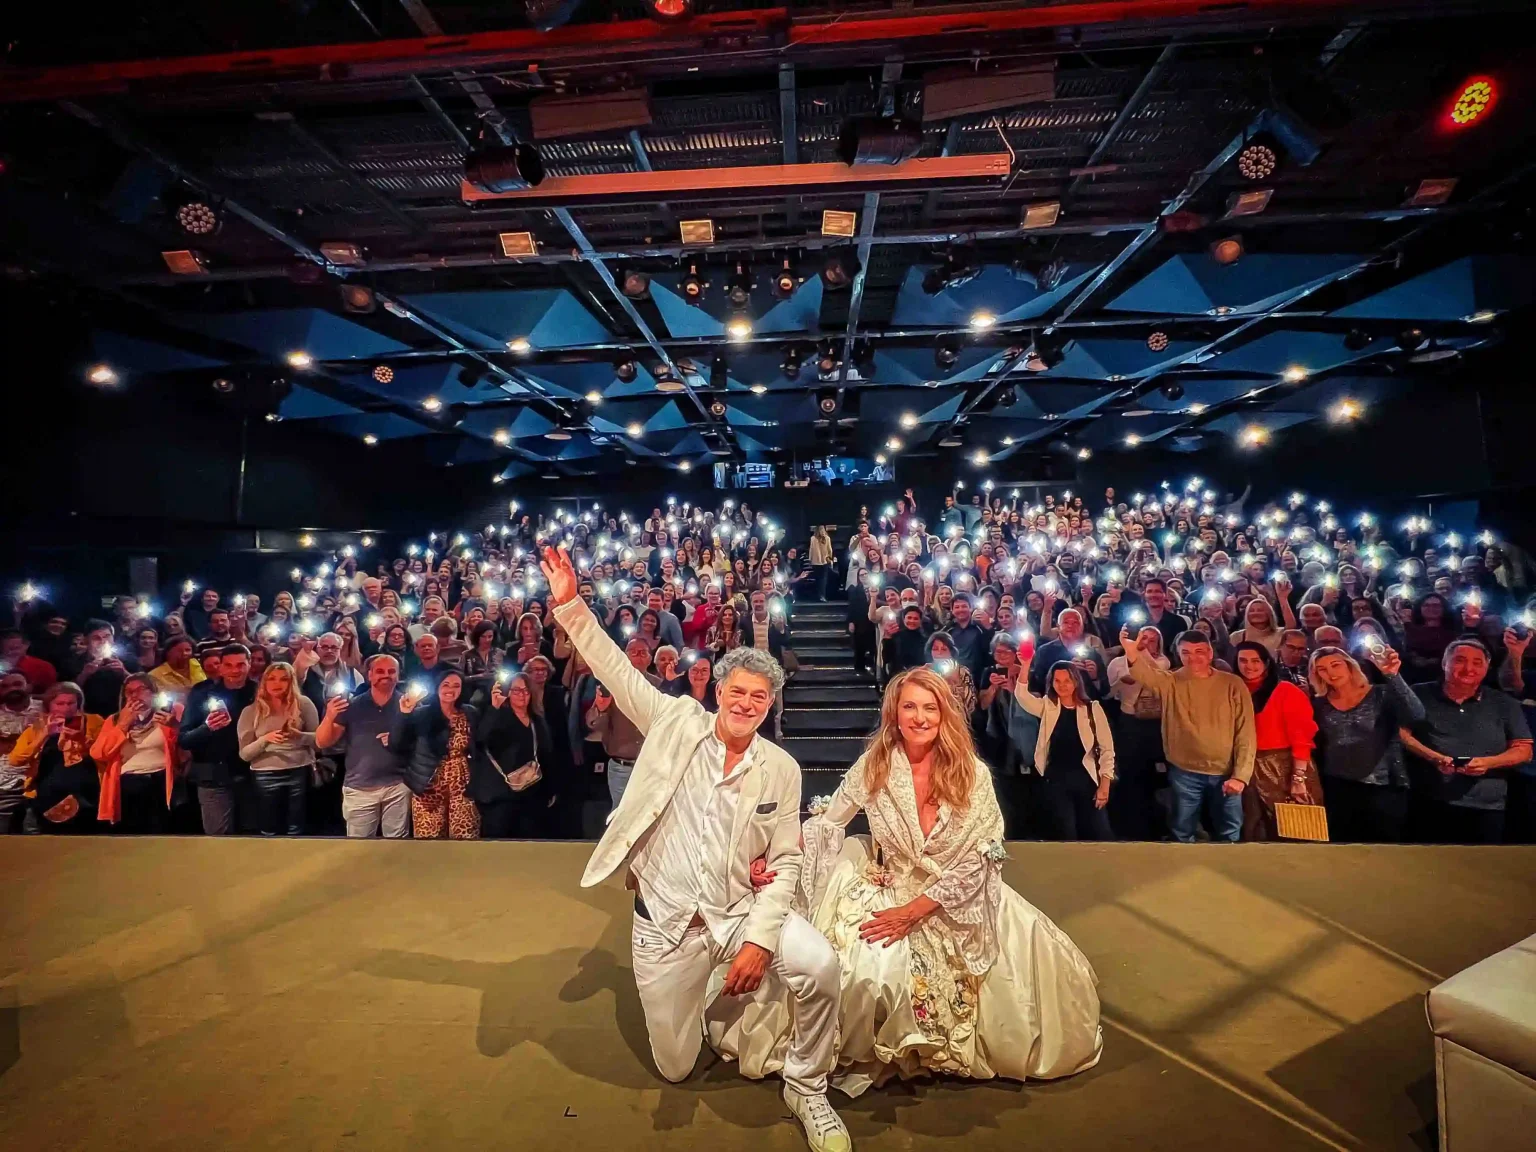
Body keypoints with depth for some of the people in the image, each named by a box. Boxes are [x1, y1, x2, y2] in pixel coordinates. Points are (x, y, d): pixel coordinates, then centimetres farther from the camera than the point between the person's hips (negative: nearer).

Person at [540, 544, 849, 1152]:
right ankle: (713, 1007, 45)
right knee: (675, 1068, 9)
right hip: (665, 921, 0)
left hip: (740, 911, 0)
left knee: (819, 965, -26)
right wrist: (571, 606, -17)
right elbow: (616, 670, -9)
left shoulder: (781, 769, -7)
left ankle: (806, 1088, 3)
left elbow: (785, 862, -5)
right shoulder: (679, 722, -8)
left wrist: (759, 938, -15)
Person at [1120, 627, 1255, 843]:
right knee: (1182, 834, 10)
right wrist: (1131, 650, -46)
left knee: (1229, 835, 11)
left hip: (1225, 774, 0)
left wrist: (1240, 775, -9)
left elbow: (1245, 733, -3)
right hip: (1185, 773, 0)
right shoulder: (1171, 682, -2)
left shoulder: (1233, 685, -2)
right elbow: (1146, 674, -25)